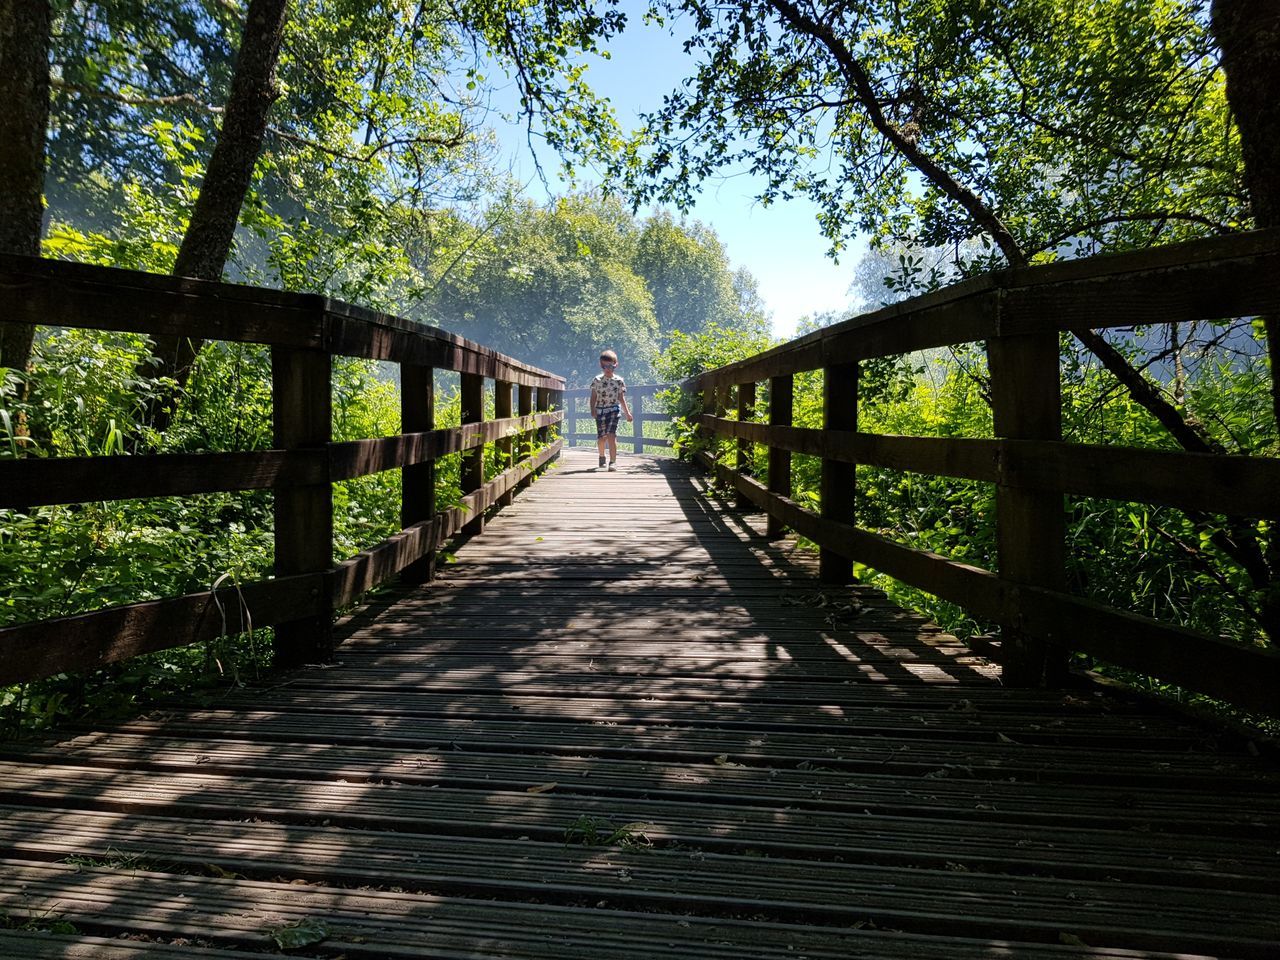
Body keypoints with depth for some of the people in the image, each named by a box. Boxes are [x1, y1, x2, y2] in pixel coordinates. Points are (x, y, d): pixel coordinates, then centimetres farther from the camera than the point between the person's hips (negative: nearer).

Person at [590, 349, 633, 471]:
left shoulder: (619, 381, 2)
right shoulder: (597, 380, 2)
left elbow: (621, 398, 9)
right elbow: (593, 397, 4)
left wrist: (627, 413, 5)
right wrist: (593, 409, -11)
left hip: (614, 409, -1)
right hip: (600, 410, 1)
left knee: (611, 435, -17)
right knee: (601, 437, 4)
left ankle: (613, 461, -16)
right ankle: (602, 457, 32)